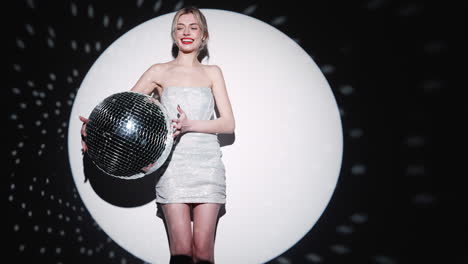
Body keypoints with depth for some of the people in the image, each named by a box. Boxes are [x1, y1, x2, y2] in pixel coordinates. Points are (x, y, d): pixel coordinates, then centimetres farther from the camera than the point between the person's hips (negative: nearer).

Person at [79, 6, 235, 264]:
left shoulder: (212, 73, 12)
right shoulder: (160, 72, 9)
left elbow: (229, 123, 4)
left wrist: (190, 125, -12)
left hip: (207, 164, 1)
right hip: (172, 164, -1)